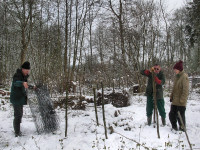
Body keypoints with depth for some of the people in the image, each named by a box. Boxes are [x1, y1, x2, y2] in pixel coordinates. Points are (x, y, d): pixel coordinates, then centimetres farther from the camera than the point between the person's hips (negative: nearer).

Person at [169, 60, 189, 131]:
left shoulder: (184, 77, -16)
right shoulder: (177, 76, 11)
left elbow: (186, 90, -19)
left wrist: (182, 100, -20)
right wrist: (171, 96, 15)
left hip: (181, 102, -8)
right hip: (174, 101, 8)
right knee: (172, 114, 12)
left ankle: (182, 129, 19)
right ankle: (174, 127, 28)